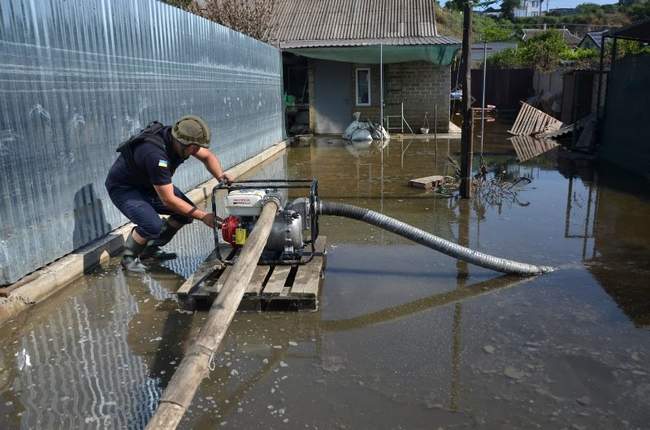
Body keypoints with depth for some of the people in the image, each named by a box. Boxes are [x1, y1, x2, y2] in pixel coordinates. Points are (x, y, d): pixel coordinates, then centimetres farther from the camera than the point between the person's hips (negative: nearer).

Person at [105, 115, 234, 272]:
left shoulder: (177, 137, -16)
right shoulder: (155, 154, -40)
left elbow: (207, 156, 1)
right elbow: (168, 200, -35)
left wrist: (220, 175, -19)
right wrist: (203, 216, -31)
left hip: (148, 184, 8)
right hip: (123, 188, -8)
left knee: (187, 210, -3)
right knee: (153, 226, -30)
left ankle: (151, 248, 15)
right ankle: (128, 258, 0)